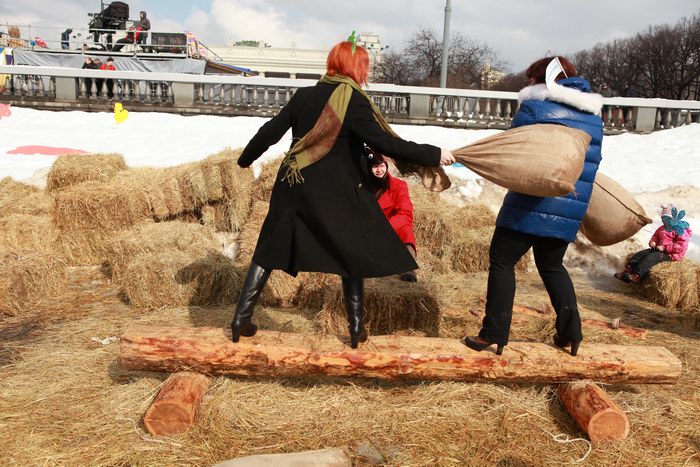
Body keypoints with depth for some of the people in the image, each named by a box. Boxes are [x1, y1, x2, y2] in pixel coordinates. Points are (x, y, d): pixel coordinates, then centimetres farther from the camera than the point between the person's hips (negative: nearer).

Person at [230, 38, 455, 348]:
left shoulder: (304, 95, 6)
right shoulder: (354, 101, -10)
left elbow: (271, 131, 10)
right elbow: (385, 143, -18)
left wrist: (246, 157, 26)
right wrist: (433, 155, -13)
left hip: (293, 185, 5)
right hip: (335, 194, -5)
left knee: (270, 249, 15)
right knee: (353, 255, 13)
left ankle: (241, 319, 17)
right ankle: (356, 328, 18)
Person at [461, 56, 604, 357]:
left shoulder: (535, 106, -4)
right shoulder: (593, 117, 16)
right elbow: (591, 162, 21)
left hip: (532, 204, -6)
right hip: (571, 209, 6)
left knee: (502, 261, 5)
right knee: (551, 265, 23)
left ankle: (494, 334, 3)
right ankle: (571, 330, 17)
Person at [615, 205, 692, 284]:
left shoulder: (681, 230, -11)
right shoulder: (663, 228, 16)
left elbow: (682, 245, -20)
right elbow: (656, 236, 28)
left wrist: (665, 247, -23)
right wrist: (653, 242, 2)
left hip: (671, 254, -9)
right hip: (659, 249, 9)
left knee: (651, 257, -31)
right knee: (640, 254, -8)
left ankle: (637, 276, -41)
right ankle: (627, 271, -20)